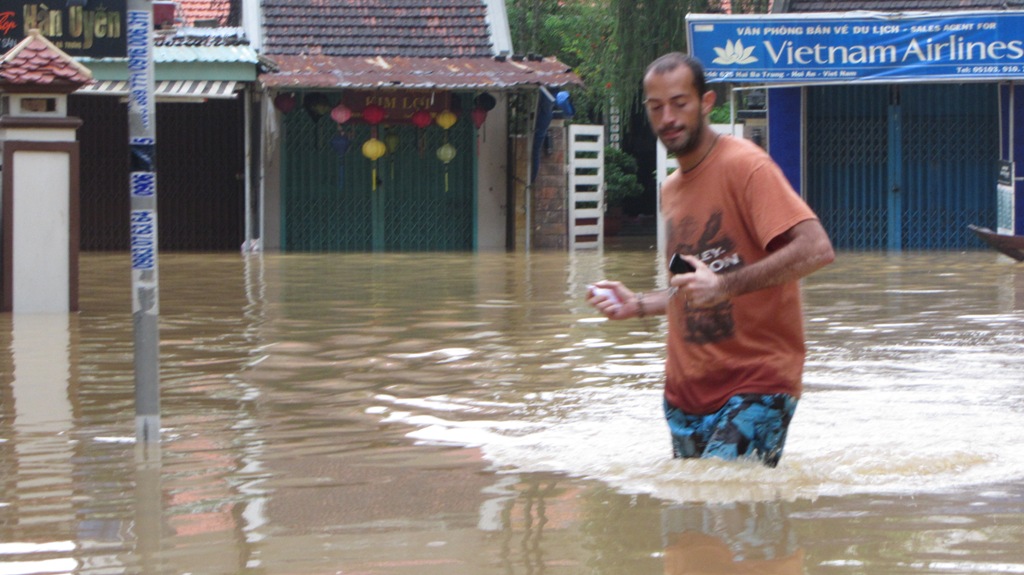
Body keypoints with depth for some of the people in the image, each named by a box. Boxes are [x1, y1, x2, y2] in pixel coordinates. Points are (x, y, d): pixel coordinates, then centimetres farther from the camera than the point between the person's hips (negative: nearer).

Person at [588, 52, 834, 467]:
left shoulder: (745, 166, -10)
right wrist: (637, 305, 11)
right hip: (687, 387, 8)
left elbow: (817, 250, -22)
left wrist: (725, 285, -28)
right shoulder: (670, 190, 17)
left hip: (756, 384, -8)